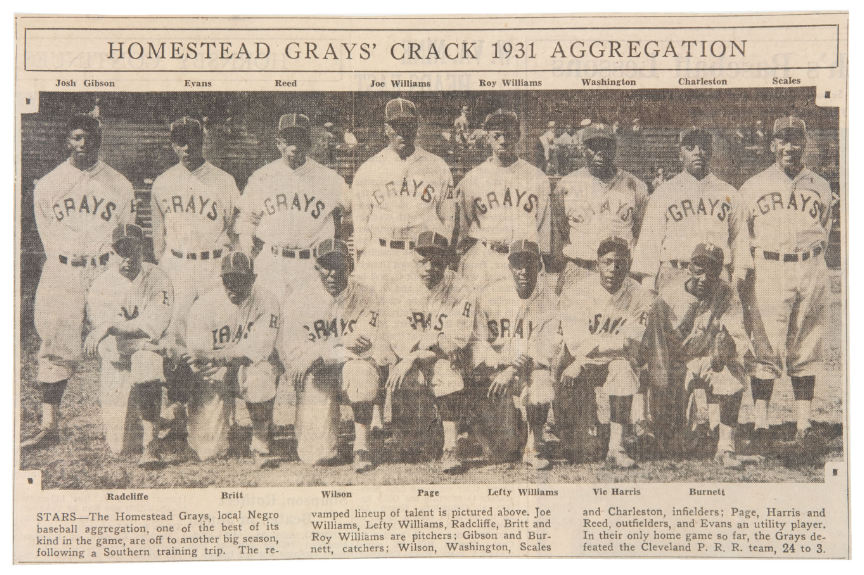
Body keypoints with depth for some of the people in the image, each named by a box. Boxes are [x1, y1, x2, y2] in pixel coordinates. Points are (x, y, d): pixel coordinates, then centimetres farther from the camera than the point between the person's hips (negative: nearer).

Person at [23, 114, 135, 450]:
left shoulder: (119, 185, 7)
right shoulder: (47, 185, 9)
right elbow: (48, 234, 12)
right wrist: (68, 263, 2)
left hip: (106, 270, 0)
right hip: (62, 274, 0)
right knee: (56, 347, -3)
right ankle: (49, 426, -1)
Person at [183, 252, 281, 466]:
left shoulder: (266, 301, -12)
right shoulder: (204, 306, -11)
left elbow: (257, 350, -21)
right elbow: (196, 355, -12)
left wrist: (215, 357, -32)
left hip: (249, 369, -1)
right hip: (214, 376, 1)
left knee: (260, 375, -39)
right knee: (209, 451, -6)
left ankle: (260, 444, -20)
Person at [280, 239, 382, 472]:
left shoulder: (365, 298, -3)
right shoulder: (298, 302, -3)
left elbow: (364, 346, -15)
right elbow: (292, 350, -12)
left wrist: (317, 353, -24)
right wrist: (342, 345, -23)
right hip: (316, 378, 0)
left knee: (360, 371, -39)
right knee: (318, 456, -13)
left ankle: (361, 442, -18)